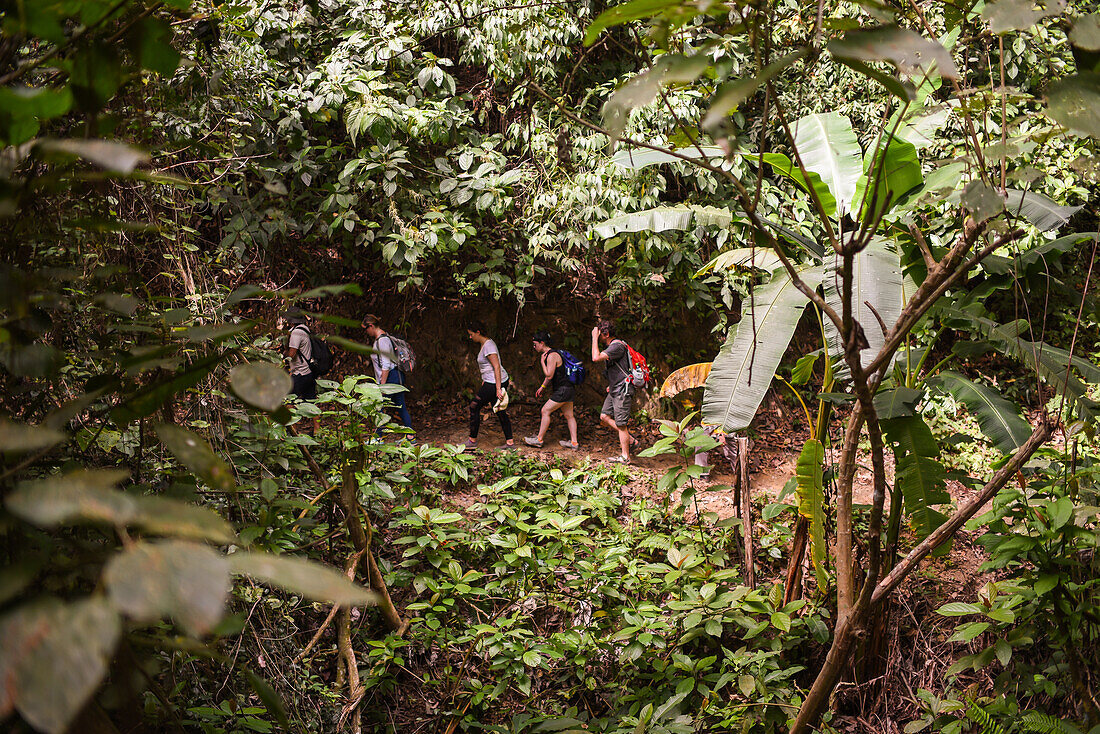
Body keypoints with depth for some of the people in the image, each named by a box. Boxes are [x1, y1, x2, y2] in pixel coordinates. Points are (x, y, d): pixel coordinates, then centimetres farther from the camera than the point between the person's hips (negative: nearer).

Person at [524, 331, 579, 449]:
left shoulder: (552, 355, -17)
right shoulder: (548, 354, 15)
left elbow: (549, 375, -19)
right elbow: (550, 375, 24)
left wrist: (542, 362, -11)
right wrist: (542, 387, 22)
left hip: (563, 390, -10)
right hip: (568, 388, 10)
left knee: (545, 411, -4)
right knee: (569, 416, 11)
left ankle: (539, 439, 3)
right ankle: (574, 442, 13)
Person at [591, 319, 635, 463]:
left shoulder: (617, 346, -19)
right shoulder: (611, 346, 14)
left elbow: (596, 358, -30)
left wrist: (594, 338, -21)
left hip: (623, 391, -10)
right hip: (614, 390, 10)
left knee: (621, 424, -4)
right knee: (604, 417, 8)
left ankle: (625, 457, 4)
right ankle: (629, 439, 16)